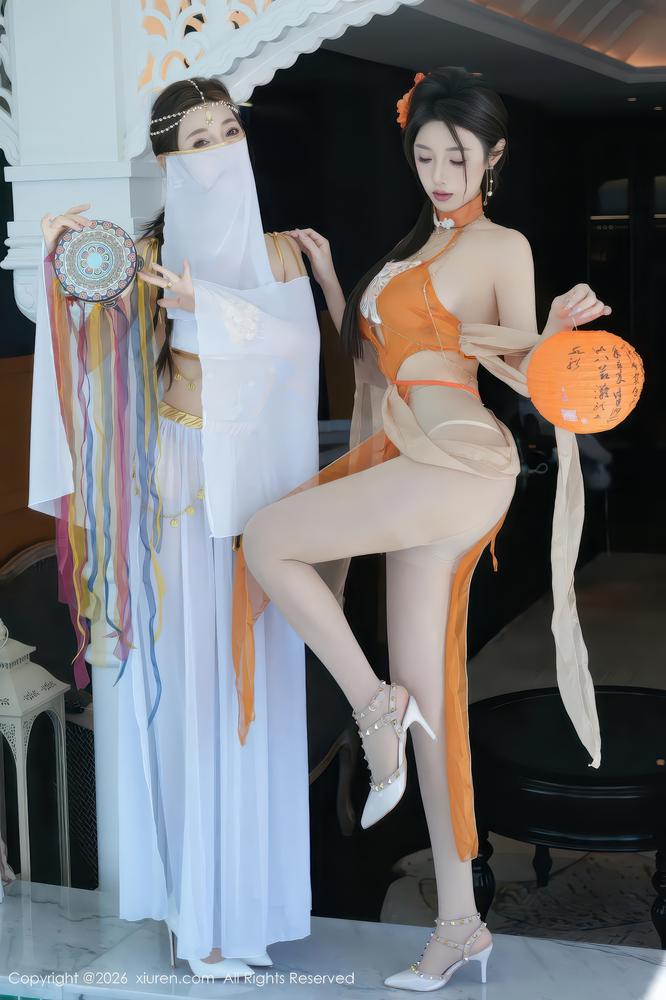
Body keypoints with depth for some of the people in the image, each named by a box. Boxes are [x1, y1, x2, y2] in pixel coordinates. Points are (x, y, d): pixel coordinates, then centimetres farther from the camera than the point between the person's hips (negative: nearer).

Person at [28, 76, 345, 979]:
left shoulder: (281, 251, 7)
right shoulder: (149, 256, 4)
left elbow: (299, 340, -11)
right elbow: (93, 342, -8)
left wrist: (208, 302, -23)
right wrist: (63, 275, -24)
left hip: (256, 476, 1)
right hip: (178, 479, -1)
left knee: (252, 675, 2)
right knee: (186, 674, 0)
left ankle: (244, 889, 14)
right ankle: (198, 905, 11)